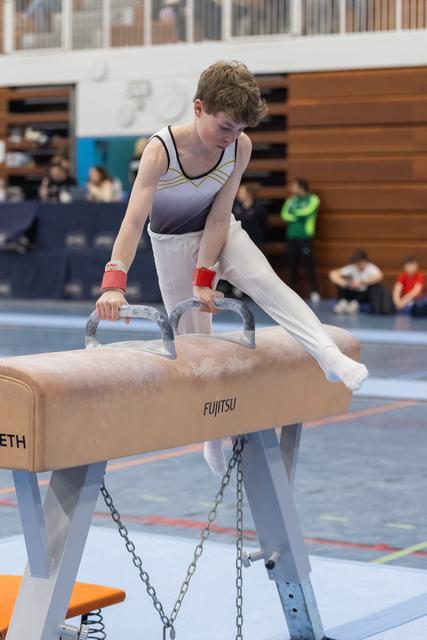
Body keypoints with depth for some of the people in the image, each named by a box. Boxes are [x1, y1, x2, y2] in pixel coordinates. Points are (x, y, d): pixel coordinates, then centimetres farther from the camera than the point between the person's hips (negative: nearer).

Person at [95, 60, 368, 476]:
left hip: (219, 232, 2)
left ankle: (331, 356, -39)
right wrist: (114, 284, -49)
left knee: (266, 282, -26)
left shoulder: (240, 147, -22)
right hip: (173, 242, -2)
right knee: (193, 337, 3)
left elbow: (219, 216, -18)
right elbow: (133, 220, -39)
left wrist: (204, 279, -23)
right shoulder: (161, 149, -31)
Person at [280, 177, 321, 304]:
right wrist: (298, 217, -13)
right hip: (291, 237, 5)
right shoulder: (291, 200, 15)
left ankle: (314, 293, -5)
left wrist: (293, 213, -1)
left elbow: (306, 212, -16)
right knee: (292, 265, 8)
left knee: (308, 265, -8)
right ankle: (294, 292, 16)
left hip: (305, 237, -5)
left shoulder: (313, 199, 0)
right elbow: (284, 214, 1)